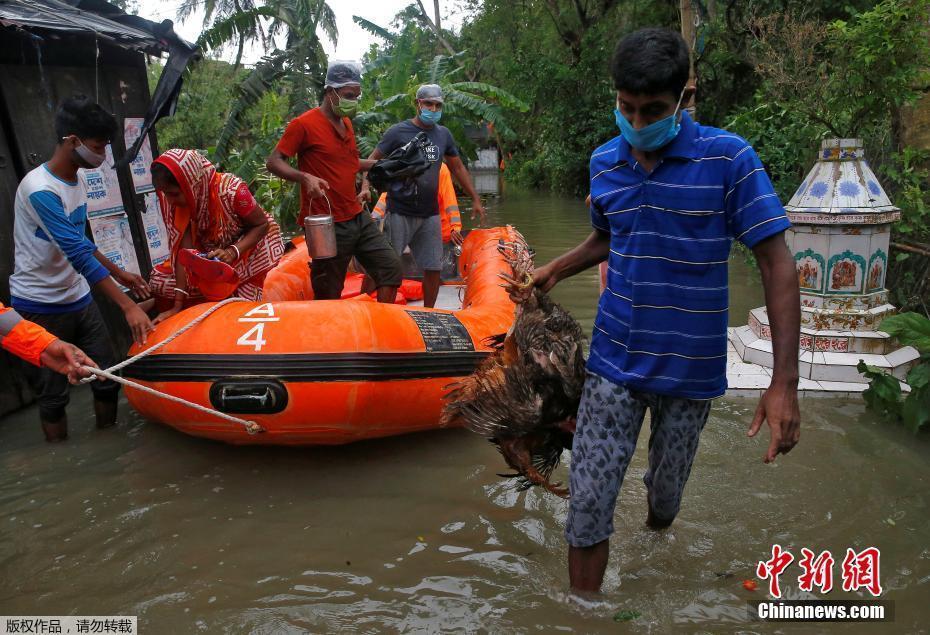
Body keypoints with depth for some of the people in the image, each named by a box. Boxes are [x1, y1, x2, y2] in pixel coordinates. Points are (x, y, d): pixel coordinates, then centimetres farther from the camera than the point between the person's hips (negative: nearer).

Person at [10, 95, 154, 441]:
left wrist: (119, 273, 16)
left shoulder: (75, 180, 5)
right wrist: (127, 305, -30)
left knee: (107, 379, 9)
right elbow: (79, 254, -28)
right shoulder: (40, 190, -22)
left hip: (79, 299, 8)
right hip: (41, 308, -7)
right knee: (54, 394, 4)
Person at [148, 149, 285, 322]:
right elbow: (184, 249, -22)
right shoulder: (176, 201, -18)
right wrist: (178, 305, -29)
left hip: (248, 247, -5)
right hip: (209, 254, 5)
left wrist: (233, 252, -38)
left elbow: (262, 224, -21)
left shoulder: (231, 191, -33)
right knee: (158, 280, -7)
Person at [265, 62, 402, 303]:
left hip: (358, 218, 8)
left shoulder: (346, 123, 16)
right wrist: (305, 177, -27)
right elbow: (273, 162, -11)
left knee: (391, 269, 6)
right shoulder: (304, 124, -9)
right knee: (328, 297, 1)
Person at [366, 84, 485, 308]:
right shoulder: (398, 132, -5)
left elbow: (458, 167, 19)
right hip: (399, 213, -5)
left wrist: (475, 199, 17)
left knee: (433, 268, 8)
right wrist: (365, 188, -24)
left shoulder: (443, 134, 9)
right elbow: (373, 160, -6)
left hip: (430, 214, 5)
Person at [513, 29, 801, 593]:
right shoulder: (604, 162, 1)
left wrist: (785, 382, -18)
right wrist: (555, 270, 4)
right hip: (615, 361, 2)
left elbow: (778, 264, -13)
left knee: (667, 494, 18)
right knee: (588, 506, -2)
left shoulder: (729, 158, -12)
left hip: (692, 370, -2)